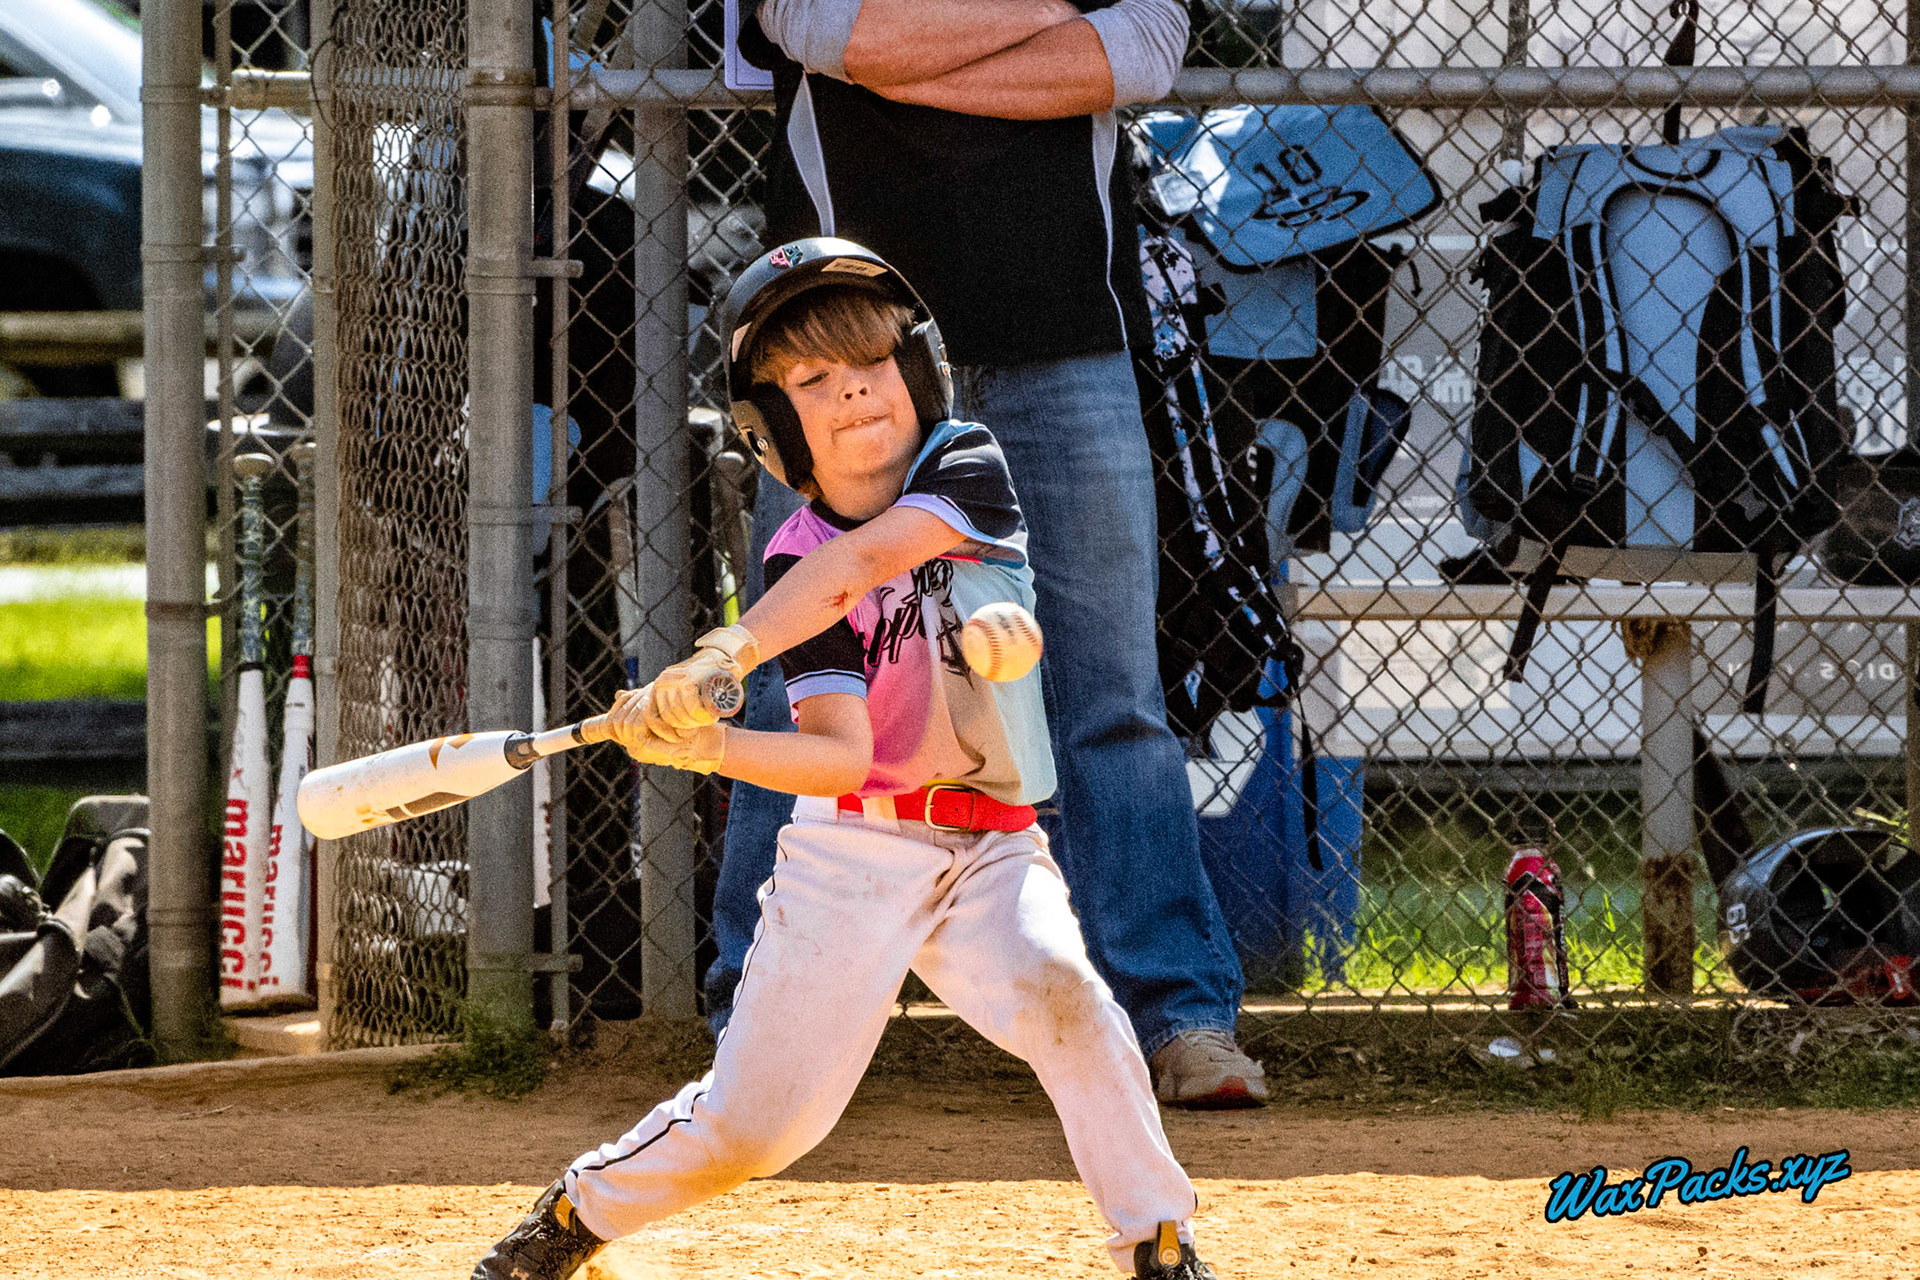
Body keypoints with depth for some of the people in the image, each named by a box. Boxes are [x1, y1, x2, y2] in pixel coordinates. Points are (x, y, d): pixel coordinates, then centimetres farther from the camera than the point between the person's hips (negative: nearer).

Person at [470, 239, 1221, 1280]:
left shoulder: (968, 469, -6)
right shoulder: (801, 562, -7)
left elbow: (864, 559, -27)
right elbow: (840, 758, -18)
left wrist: (729, 652, -39)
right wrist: (707, 747, -35)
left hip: (991, 850, 0)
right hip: (854, 850, 0)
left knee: (1064, 1003, -29)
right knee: (752, 1125, 0)